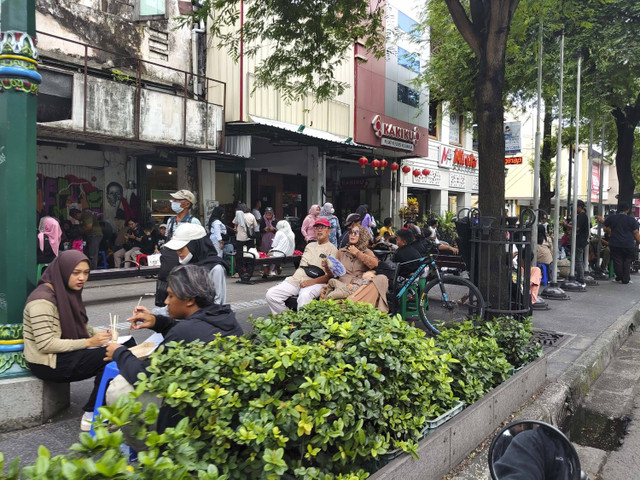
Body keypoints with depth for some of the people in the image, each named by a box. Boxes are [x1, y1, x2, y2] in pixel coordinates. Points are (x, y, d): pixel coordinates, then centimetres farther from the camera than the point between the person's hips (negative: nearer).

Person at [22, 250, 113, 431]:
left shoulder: (68, 293, 8)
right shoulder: (43, 300, -20)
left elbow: (80, 328, 13)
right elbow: (46, 344, -25)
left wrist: (99, 334, -9)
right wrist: (88, 342, -24)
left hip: (65, 354, 9)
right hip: (48, 363, -9)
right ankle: (91, 417, -10)